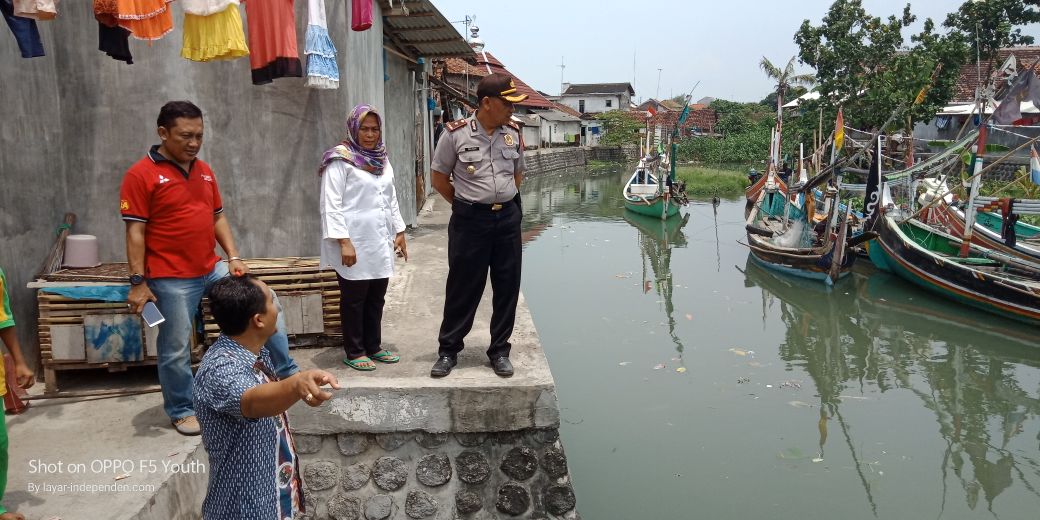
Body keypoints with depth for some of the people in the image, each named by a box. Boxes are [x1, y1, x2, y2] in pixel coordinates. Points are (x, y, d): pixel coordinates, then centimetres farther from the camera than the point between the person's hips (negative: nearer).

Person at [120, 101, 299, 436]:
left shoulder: (204, 171, 10)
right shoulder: (141, 175, -9)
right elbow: (135, 232, -11)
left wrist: (234, 257, 5)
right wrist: (138, 282, -14)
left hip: (213, 270, 6)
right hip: (172, 279, -6)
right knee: (176, 348, 5)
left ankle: (287, 373, 19)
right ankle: (181, 410, 26)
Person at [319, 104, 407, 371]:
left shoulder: (382, 159, 14)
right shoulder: (341, 159, -9)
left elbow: (391, 198, 20)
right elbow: (331, 204, -14)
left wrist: (399, 231, 16)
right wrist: (343, 242, -19)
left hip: (381, 243, 7)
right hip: (355, 244, -7)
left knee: (376, 298, 13)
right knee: (354, 299, 4)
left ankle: (373, 346, 26)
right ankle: (354, 352, 16)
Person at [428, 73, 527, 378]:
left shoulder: (513, 133, 5)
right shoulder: (456, 133, -8)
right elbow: (439, 179, 1)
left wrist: (503, 200, 11)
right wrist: (467, 205, 5)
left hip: (508, 218, 4)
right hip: (470, 220, -4)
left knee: (507, 287, 7)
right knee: (463, 287, 3)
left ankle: (500, 351, 21)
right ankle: (448, 350, 18)